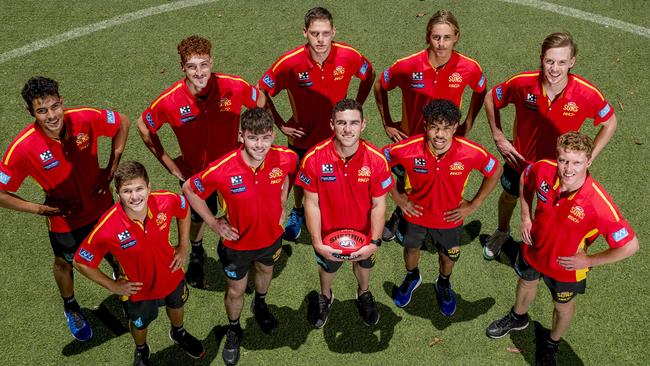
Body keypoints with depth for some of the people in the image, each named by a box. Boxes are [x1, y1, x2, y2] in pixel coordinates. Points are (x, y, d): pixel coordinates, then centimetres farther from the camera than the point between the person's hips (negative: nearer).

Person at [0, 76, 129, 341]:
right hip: (64, 218, -1)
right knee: (64, 264, 25)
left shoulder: (85, 119, -28)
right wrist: (38, 208, -22)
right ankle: (71, 308, 56)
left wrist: (112, 168, -12)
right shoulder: (23, 148, -32)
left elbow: (122, 122, -8)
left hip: (102, 205, 2)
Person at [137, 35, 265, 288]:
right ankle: (197, 256, 56)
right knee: (197, 218, 22)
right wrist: (168, 163, -7)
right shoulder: (170, 101, -26)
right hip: (194, 172, 0)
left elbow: (260, 102, -3)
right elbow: (144, 126, -6)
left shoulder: (234, 87, -26)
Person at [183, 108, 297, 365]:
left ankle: (260, 305, 67)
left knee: (265, 270, 33)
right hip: (237, 241, -3)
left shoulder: (286, 158, -26)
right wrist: (213, 223, -14)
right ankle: (234, 330, 50)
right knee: (236, 290, 19)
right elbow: (190, 190, -16)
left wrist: (280, 206, -2)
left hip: (271, 236, 3)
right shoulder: (222, 170, -35)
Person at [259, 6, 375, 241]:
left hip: (336, 135, 0)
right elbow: (262, 91, -12)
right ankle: (297, 212, 54)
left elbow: (369, 76, 1)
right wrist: (280, 124, -11)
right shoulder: (290, 62, -26)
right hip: (302, 135, 0)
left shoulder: (348, 56, -22)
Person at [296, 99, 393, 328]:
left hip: (363, 231, 1)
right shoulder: (314, 159, -28)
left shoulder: (376, 160, -26)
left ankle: (364, 294, 64)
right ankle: (325, 296, 63)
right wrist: (317, 243, -19)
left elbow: (378, 205, -15)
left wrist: (374, 242, -19)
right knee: (328, 266, 29)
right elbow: (312, 203, -17)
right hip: (328, 231, 0)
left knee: (364, 263, 30)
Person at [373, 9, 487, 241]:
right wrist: (387, 124, -3)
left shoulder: (469, 68, -19)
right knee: (404, 184, 23)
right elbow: (379, 87, -4)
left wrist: (467, 125, 2)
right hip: (410, 138, 0)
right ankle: (399, 215, 54)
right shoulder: (407, 65, -22)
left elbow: (480, 91, 5)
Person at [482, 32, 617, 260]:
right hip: (519, 159, 1)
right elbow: (491, 99, -8)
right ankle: (502, 232, 61)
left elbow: (609, 123, -9)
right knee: (509, 196, 28)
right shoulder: (522, 83, -28)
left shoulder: (587, 94, -29)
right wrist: (498, 138, -9)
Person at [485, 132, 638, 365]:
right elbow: (525, 180, -2)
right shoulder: (543, 170, -28)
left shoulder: (599, 205, -40)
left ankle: (551, 344, 58)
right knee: (526, 283, 33)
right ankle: (518, 317, 67)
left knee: (563, 306, 26)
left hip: (567, 268, -3)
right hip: (533, 249, 3)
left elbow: (630, 246, -29)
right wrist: (526, 216, -8)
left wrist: (588, 261, -20)